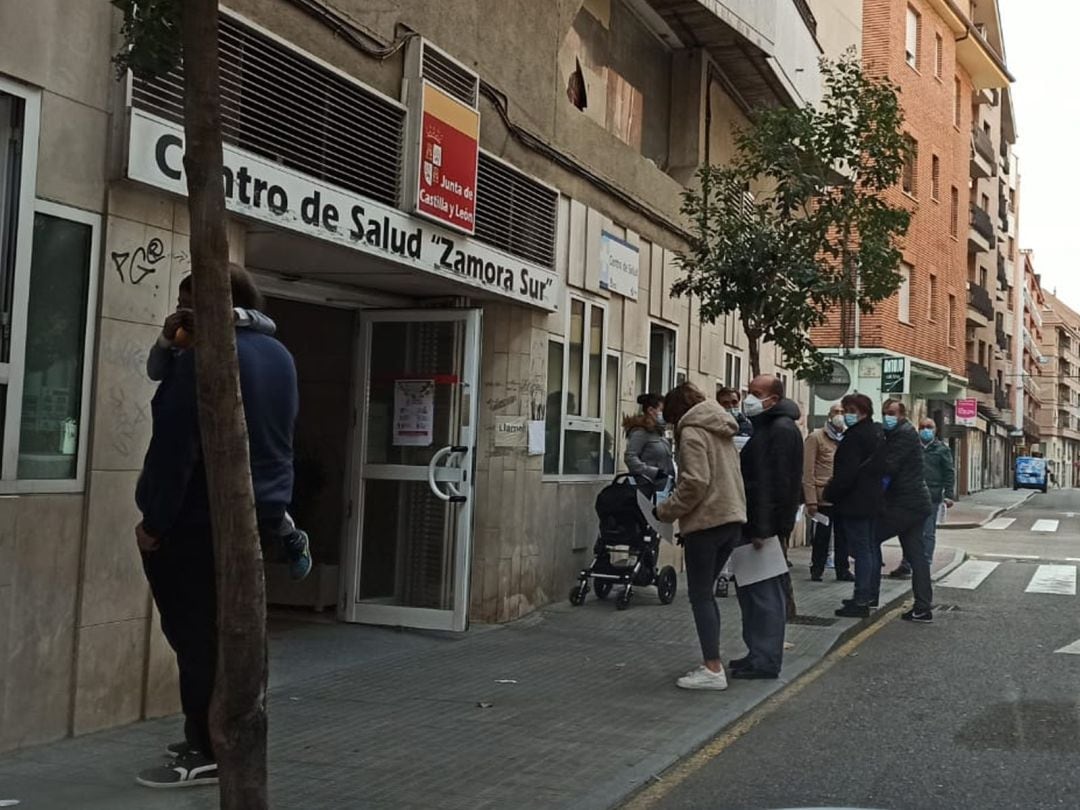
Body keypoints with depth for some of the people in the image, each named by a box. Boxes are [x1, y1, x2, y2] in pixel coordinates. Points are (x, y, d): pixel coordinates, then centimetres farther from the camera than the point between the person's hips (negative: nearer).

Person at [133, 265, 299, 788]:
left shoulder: (204, 356, -17)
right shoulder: (280, 357, 9)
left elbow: (176, 446, -19)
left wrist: (154, 519, -15)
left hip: (198, 518, -8)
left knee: (195, 634, -2)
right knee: (223, 630, 16)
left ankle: (207, 753, 1)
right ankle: (212, 736, 24)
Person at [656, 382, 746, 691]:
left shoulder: (692, 433, -10)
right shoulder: (721, 431, 17)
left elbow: (695, 483, -20)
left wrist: (667, 510, -9)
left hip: (706, 522, -9)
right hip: (732, 518, 9)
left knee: (700, 595, -2)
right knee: (705, 592, 16)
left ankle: (713, 670, -3)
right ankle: (711, 663, 18)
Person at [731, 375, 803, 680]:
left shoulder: (782, 429, -14)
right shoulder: (765, 426, 18)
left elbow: (777, 483, -21)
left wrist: (763, 527, -24)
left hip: (765, 525, -10)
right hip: (756, 524, 10)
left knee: (765, 592, -5)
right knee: (749, 588, 15)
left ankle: (766, 660, 0)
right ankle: (760, 652, 23)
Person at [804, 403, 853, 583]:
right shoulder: (816, 438, -3)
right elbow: (808, 471, -7)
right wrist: (810, 500, -13)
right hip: (823, 497, -4)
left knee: (843, 535, 8)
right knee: (822, 535, 4)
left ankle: (843, 570, 18)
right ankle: (817, 571, 15)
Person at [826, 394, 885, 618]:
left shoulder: (855, 436, -17)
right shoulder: (877, 434, 14)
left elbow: (846, 473, -21)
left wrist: (829, 493, -10)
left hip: (855, 503, -10)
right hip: (875, 501, 10)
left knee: (861, 550, -9)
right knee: (872, 547, 16)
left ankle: (861, 601, -8)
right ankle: (871, 594, 26)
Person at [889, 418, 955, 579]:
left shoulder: (942, 449, 4)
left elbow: (949, 473, 1)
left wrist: (949, 495, -8)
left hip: (932, 498, -3)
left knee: (928, 533, 3)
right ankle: (906, 566, 12)